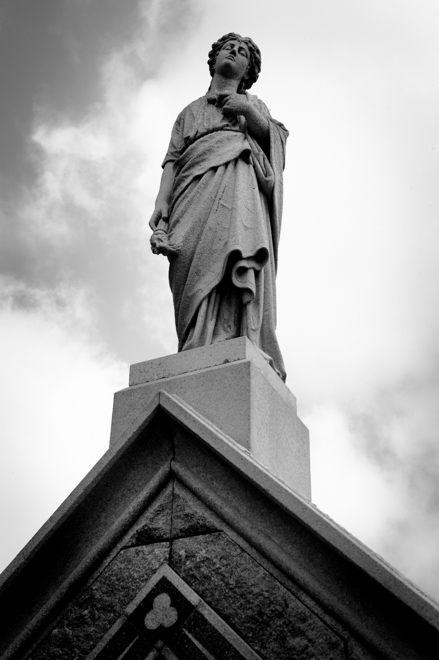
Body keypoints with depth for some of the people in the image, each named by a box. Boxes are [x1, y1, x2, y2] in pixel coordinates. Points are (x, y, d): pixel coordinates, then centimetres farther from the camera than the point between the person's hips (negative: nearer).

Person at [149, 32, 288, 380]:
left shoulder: (255, 104, 36)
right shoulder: (190, 111, 36)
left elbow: (277, 140, 18)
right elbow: (172, 161, 20)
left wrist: (250, 112, 2)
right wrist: (162, 203, 1)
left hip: (238, 179, -1)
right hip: (194, 188, 2)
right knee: (196, 266, -24)